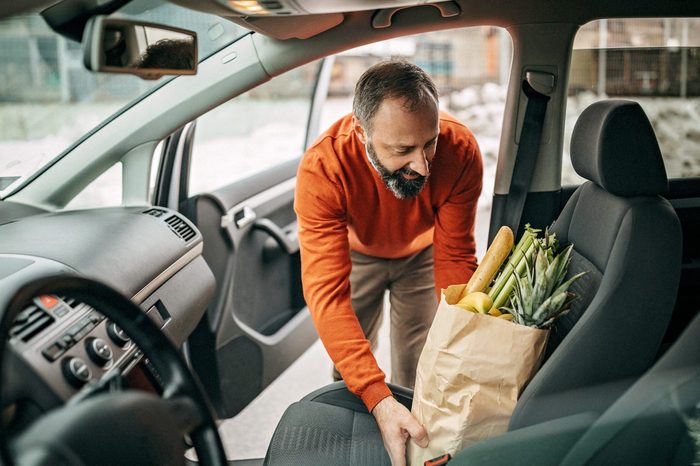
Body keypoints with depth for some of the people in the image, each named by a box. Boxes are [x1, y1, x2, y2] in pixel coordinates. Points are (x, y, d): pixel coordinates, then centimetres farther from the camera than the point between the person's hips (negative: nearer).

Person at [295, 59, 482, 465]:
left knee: (418, 375, 4)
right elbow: (328, 291, -44)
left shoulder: (460, 151, -36)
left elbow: (454, 260, -27)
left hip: (423, 252, 1)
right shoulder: (322, 170, -41)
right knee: (349, 373, 5)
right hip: (357, 252, -1)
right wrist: (378, 401, -52)